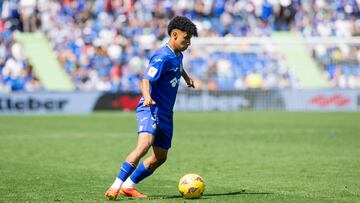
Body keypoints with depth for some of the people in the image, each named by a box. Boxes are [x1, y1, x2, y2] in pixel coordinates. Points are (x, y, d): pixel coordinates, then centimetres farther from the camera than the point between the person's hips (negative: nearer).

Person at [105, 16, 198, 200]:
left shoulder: (178, 55, 12)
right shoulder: (162, 57, -17)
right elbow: (146, 80, -27)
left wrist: (187, 78, 56)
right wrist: (147, 97, -47)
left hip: (165, 113, 10)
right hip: (151, 109, -10)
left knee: (160, 157, 8)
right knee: (144, 144, -30)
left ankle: (128, 186, 17)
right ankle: (116, 186, -29)